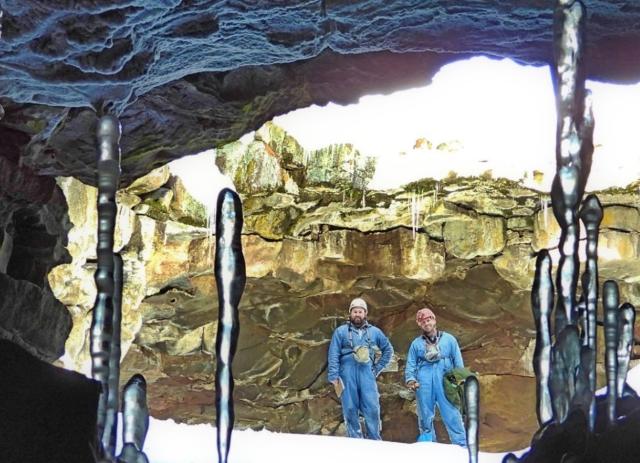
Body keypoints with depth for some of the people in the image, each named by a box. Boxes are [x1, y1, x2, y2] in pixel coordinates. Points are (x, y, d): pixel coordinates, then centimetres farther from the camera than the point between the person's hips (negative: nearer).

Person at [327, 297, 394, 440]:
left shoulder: (374, 332, 13)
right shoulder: (341, 331, 7)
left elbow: (388, 349, 23)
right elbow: (333, 355, 2)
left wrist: (378, 368, 13)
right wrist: (334, 377, -7)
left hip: (367, 374, 1)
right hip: (347, 374, -1)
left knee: (372, 409, -5)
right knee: (350, 410, 1)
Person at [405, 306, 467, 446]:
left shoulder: (449, 339, 13)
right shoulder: (416, 343, 15)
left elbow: (458, 363, 11)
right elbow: (410, 365, 11)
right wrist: (410, 379, -6)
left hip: (445, 382, -2)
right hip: (424, 383, 2)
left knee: (452, 416, -8)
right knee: (425, 417, 7)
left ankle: (462, 446, -7)